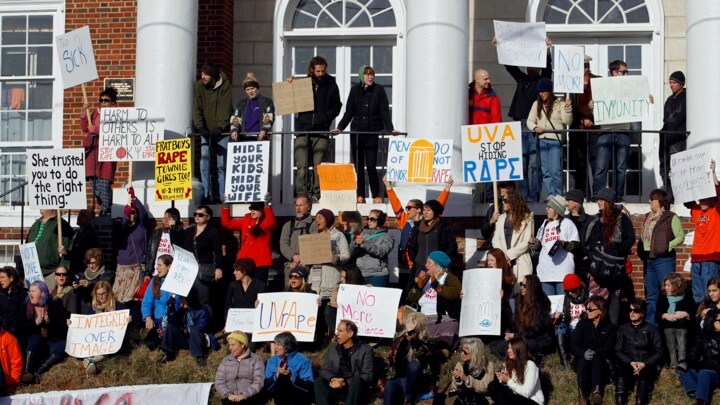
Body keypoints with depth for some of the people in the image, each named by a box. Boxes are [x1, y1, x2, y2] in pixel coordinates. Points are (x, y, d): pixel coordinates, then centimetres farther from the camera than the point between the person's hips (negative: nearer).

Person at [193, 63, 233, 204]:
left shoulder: (225, 85, -8)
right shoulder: (199, 86, -2)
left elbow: (226, 108, -15)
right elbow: (197, 108, -6)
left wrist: (220, 127, -26)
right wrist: (200, 127, -20)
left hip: (221, 131, -1)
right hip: (206, 131, 1)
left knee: (222, 164, 1)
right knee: (204, 158, -15)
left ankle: (220, 195, 7)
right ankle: (206, 194, -15)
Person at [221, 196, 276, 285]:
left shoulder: (267, 222, -1)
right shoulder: (246, 221, 16)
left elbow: (271, 222, -26)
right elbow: (227, 223, 19)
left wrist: (268, 205, -37)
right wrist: (225, 206, 9)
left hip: (260, 264, -6)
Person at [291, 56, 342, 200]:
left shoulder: (331, 85, 10)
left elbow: (336, 106, 11)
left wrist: (326, 118, -5)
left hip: (321, 130, 0)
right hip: (302, 129, 0)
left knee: (319, 166, -3)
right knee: (301, 166, -6)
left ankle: (316, 194, 1)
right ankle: (301, 195, -5)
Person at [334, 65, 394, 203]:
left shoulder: (379, 90, 2)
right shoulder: (355, 90, 8)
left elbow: (384, 111, -1)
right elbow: (349, 111, 12)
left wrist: (390, 129, -12)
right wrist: (340, 127, 4)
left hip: (372, 132, -3)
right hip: (356, 131, 3)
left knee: (371, 166, -7)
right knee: (358, 165, 4)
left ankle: (376, 195, 3)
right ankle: (360, 195, 10)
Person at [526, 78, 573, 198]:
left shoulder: (559, 103, 2)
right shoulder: (536, 104, 14)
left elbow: (567, 121, -2)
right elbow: (530, 120, 13)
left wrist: (567, 108, -17)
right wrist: (535, 127, -7)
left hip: (555, 139, -4)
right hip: (541, 140, 4)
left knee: (556, 170, -8)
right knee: (545, 171, 4)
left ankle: (558, 195, 1)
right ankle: (550, 194, 9)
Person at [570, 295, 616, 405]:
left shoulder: (609, 327, 5)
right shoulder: (582, 324, 8)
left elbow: (609, 349, -6)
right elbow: (573, 346, -3)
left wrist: (595, 353, -28)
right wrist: (584, 353, -25)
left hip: (601, 361, -1)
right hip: (581, 362, 1)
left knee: (596, 357, -35)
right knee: (585, 358, -35)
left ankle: (597, 391, -55)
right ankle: (582, 393, -50)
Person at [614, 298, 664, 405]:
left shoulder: (651, 329, 15)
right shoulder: (623, 329, 19)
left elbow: (659, 352, 8)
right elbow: (617, 351, 9)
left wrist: (644, 364, -9)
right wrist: (631, 362, -9)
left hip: (647, 366, 0)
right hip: (627, 364, 0)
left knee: (644, 373, -33)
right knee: (621, 371, -32)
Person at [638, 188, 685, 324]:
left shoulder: (671, 217, -5)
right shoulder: (648, 217, 17)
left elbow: (680, 236, -9)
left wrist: (668, 246, -16)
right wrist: (642, 253, 9)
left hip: (664, 260, -8)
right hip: (648, 260, 8)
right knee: (651, 295, 12)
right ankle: (650, 324, 17)